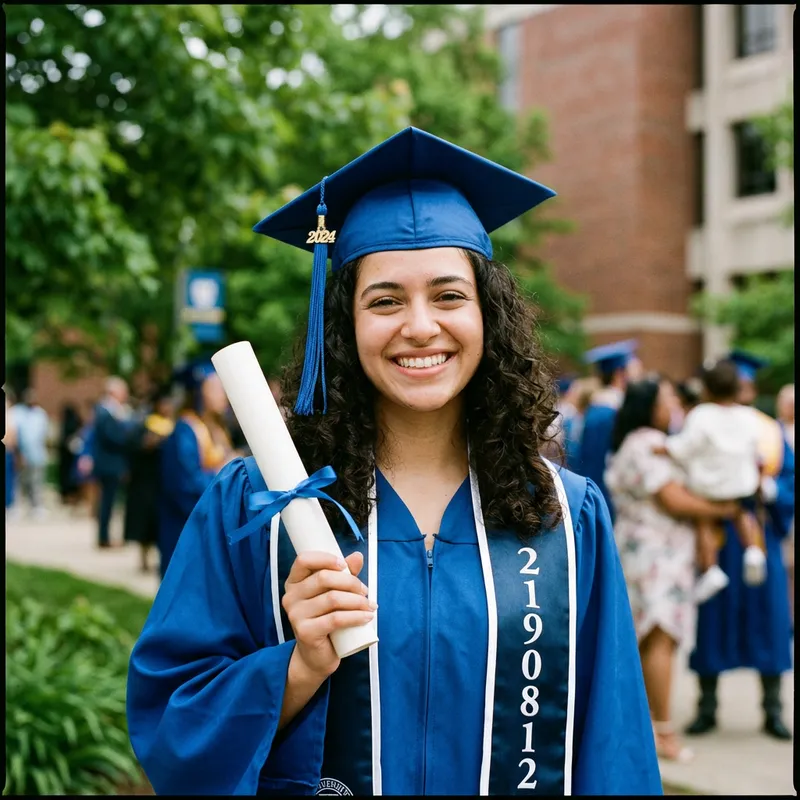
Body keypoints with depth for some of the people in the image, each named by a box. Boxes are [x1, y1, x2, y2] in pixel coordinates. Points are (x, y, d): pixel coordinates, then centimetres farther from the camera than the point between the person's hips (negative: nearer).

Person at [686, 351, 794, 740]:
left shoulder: (771, 433, 9)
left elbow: (790, 485, 5)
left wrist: (766, 485, -14)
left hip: (760, 536, 2)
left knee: (767, 619, 5)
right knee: (712, 619, 2)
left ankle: (772, 710, 16)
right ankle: (707, 707, 14)